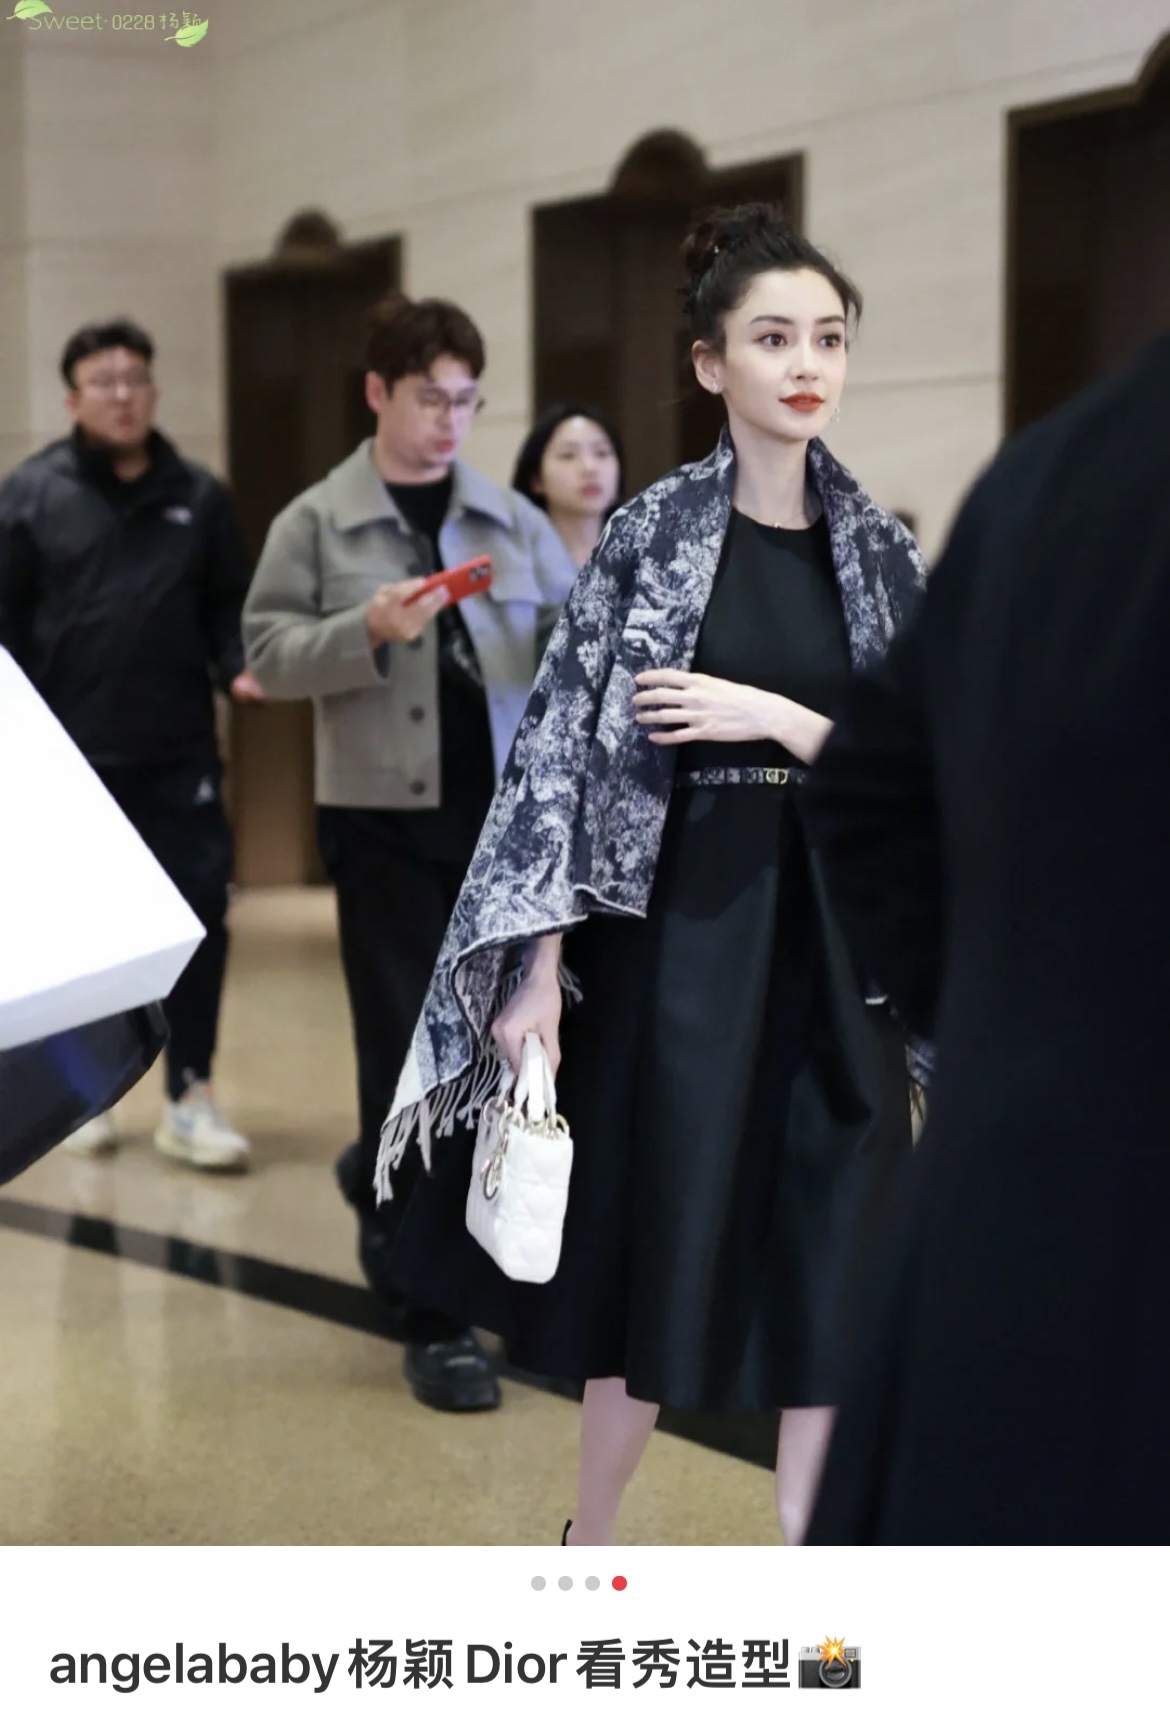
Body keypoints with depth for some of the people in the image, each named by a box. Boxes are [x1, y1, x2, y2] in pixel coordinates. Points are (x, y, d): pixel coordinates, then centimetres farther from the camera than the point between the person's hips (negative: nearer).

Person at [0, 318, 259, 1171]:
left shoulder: (200, 496, 7)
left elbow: (229, 607, 10)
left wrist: (238, 668, -9)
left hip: (178, 753, 1)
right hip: (69, 754, -1)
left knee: (200, 913, -3)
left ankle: (190, 1096, 7)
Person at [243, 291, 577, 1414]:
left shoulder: (511, 519, 8)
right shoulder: (315, 521, 0)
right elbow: (266, 654, -3)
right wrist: (369, 630, -18)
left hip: (502, 816, 4)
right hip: (384, 822, -4)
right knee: (410, 1055, -1)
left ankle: (383, 1183, 43)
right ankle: (433, 1313, 6)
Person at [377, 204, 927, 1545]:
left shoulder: (879, 550, 5)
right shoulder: (648, 534, -3)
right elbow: (563, 745, -6)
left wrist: (774, 717, -13)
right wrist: (541, 964, -11)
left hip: (831, 936, 3)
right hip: (676, 923, -3)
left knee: (828, 1254, 5)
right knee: (660, 1236, 6)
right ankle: (590, 1546, 27)